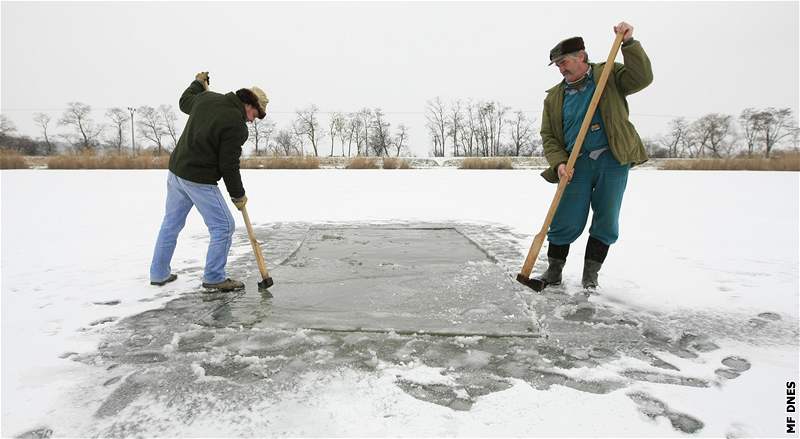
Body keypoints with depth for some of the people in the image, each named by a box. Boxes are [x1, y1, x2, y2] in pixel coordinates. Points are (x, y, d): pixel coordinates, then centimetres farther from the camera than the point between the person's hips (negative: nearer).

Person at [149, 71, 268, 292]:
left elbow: (185, 102, 28)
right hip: (199, 180, -9)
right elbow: (228, 166, -16)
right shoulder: (237, 125, -18)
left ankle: (159, 273, 32)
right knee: (224, 226, 3)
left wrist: (198, 83, 45)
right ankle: (214, 278, 9)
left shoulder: (206, 97, 4)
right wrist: (238, 195, -3)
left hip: (175, 170, 9)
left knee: (171, 223, 20)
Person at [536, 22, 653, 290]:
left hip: (613, 160, -1)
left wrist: (629, 43, -16)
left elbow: (641, 78, -7)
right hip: (576, 165, 1)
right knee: (566, 222, -3)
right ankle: (554, 271, 15)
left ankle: (590, 274, 17)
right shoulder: (554, 97, 11)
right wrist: (559, 163, -9)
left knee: (606, 222, 3)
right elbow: (548, 136, 7)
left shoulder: (608, 75, 8)